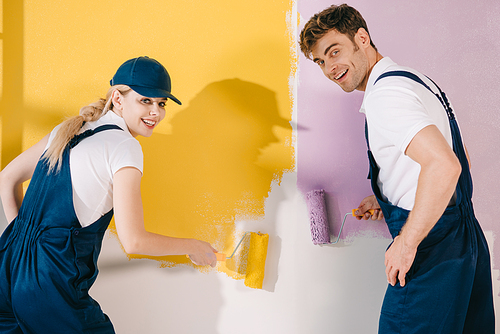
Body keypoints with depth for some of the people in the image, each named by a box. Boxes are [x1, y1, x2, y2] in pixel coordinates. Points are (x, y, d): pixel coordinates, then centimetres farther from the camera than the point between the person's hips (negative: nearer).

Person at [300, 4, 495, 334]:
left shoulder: (385, 94, -17)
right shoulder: (416, 80, 15)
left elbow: (444, 166, -30)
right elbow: (457, 158, 23)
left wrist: (406, 243, -22)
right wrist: (389, 199, 17)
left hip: (434, 247, -10)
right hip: (466, 235, 10)